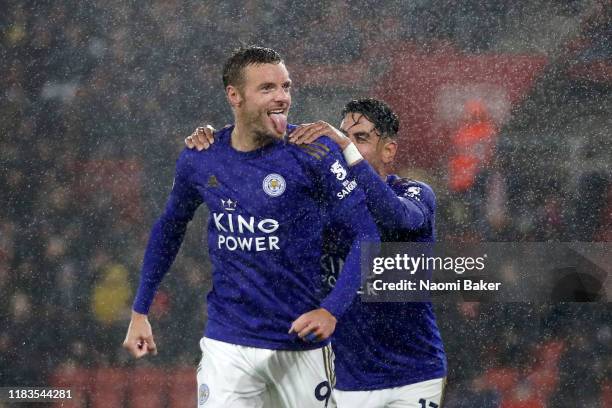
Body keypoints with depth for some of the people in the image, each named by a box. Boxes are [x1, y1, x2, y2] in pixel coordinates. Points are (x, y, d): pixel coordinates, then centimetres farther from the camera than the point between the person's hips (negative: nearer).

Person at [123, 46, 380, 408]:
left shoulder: (313, 153, -11)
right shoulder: (199, 160, -1)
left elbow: (366, 232, -13)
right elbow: (169, 229, 17)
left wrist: (332, 310, -24)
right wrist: (140, 312, 18)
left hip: (302, 340, -1)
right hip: (227, 342, 1)